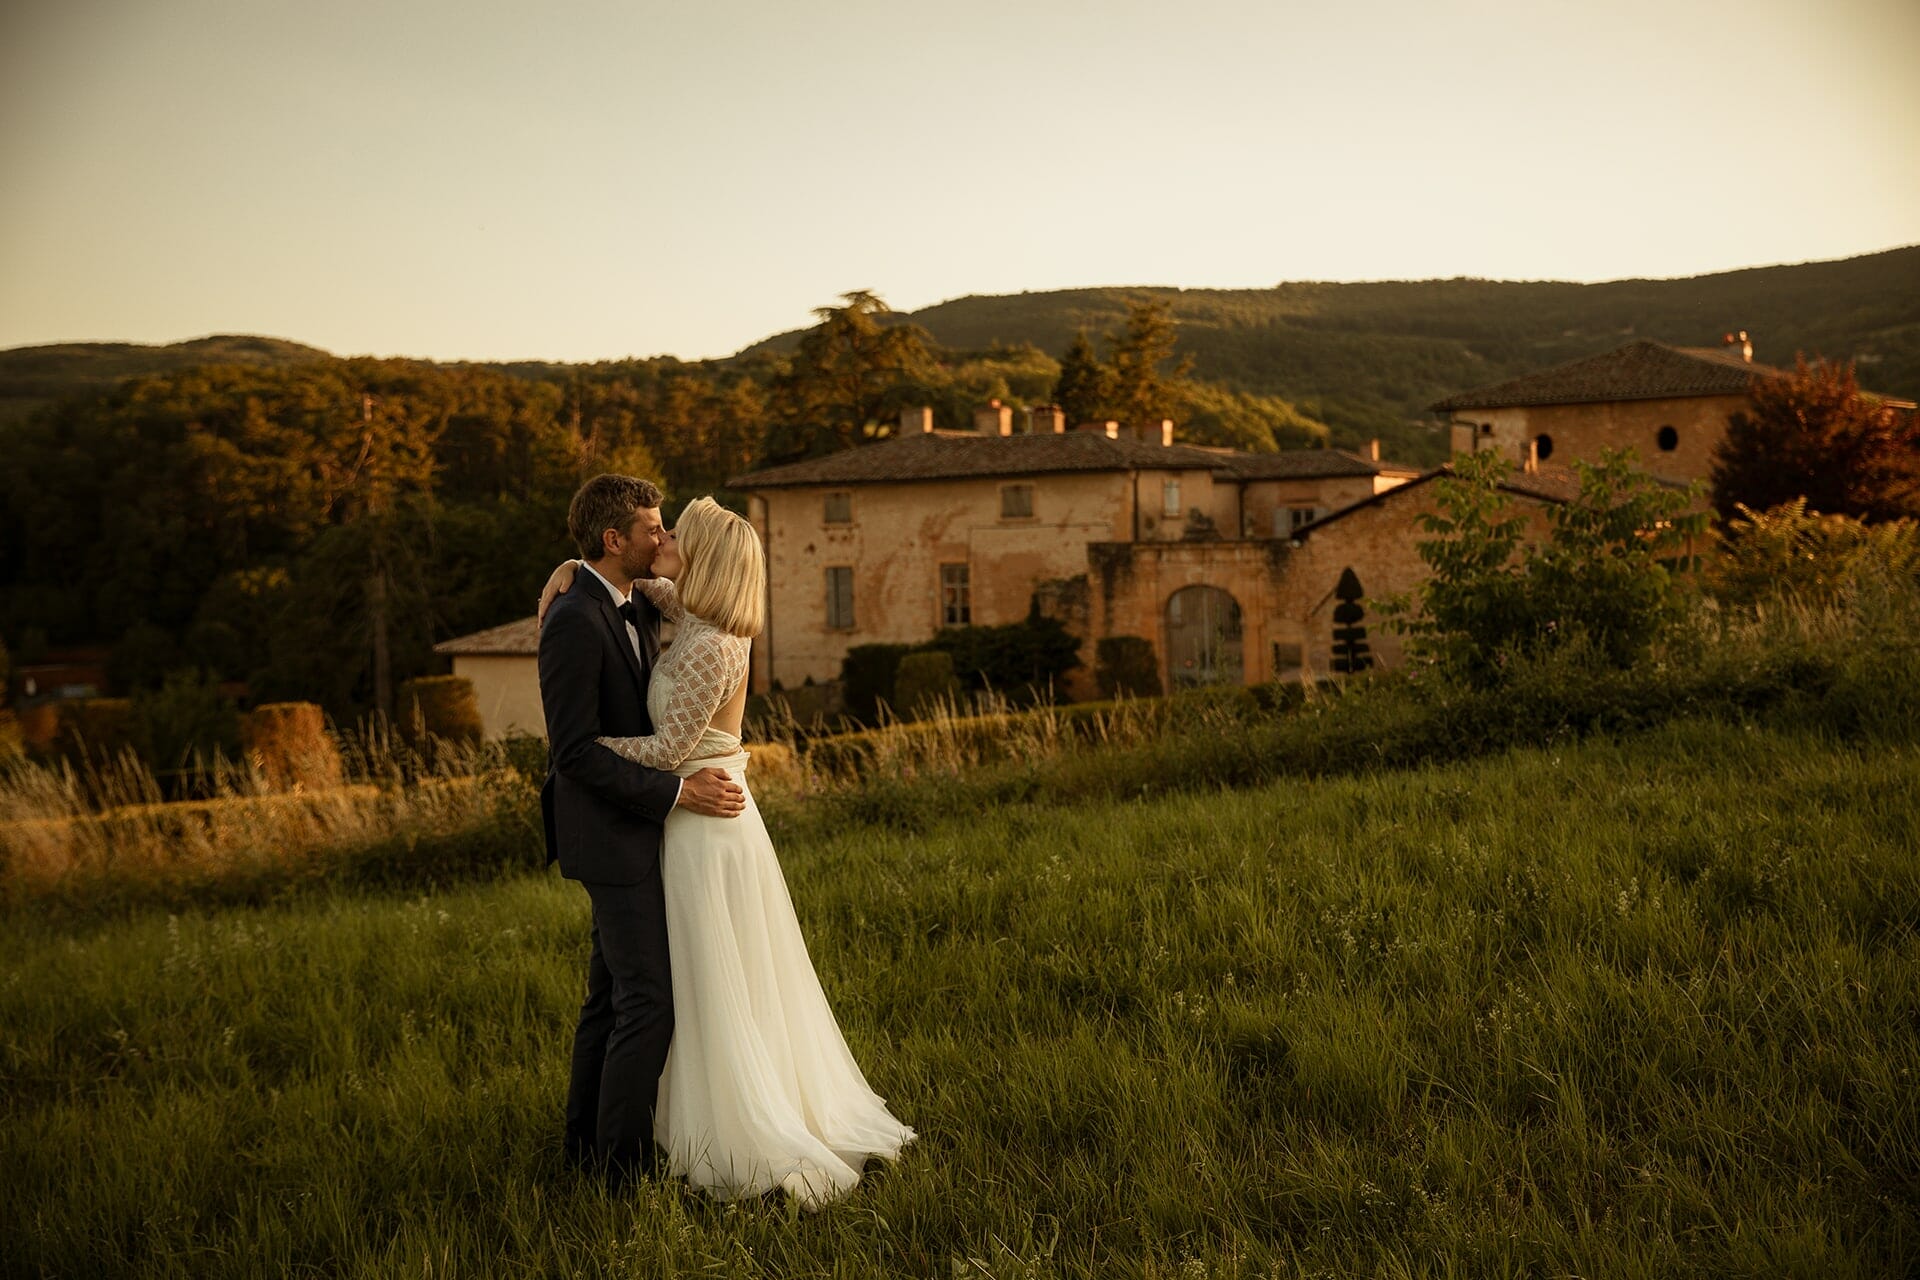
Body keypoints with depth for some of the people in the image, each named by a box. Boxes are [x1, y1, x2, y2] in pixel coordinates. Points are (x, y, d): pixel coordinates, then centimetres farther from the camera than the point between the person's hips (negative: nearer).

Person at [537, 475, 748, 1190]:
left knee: (612, 992, 16)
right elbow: (576, 752, -22)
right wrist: (678, 793, -23)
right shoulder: (574, 622, -19)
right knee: (649, 1002, -8)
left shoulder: (640, 612, 10)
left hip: (637, 830, 10)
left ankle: (586, 1139, 27)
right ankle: (621, 1161, 1)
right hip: (612, 837, -10)